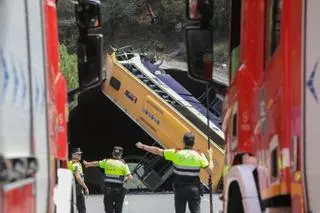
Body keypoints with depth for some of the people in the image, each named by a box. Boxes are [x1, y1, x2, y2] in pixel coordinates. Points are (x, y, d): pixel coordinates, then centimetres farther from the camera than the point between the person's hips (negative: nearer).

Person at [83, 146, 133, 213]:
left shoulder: (107, 162, 4)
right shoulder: (123, 164, -3)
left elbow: (96, 163, 24)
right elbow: (130, 177, -11)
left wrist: (87, 164, 43)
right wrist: (125, 180, 12)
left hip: (108, 190, 2)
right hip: (119, 190, -2)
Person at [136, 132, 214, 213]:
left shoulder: (176, 153, -5)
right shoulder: (199, 155, -5)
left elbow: (158, 151, 2)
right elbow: (210, 171, -4)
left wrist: (143, 146, 14)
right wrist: (210, 156, 11)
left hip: (179, 189, 0)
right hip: (194, 190, 0)